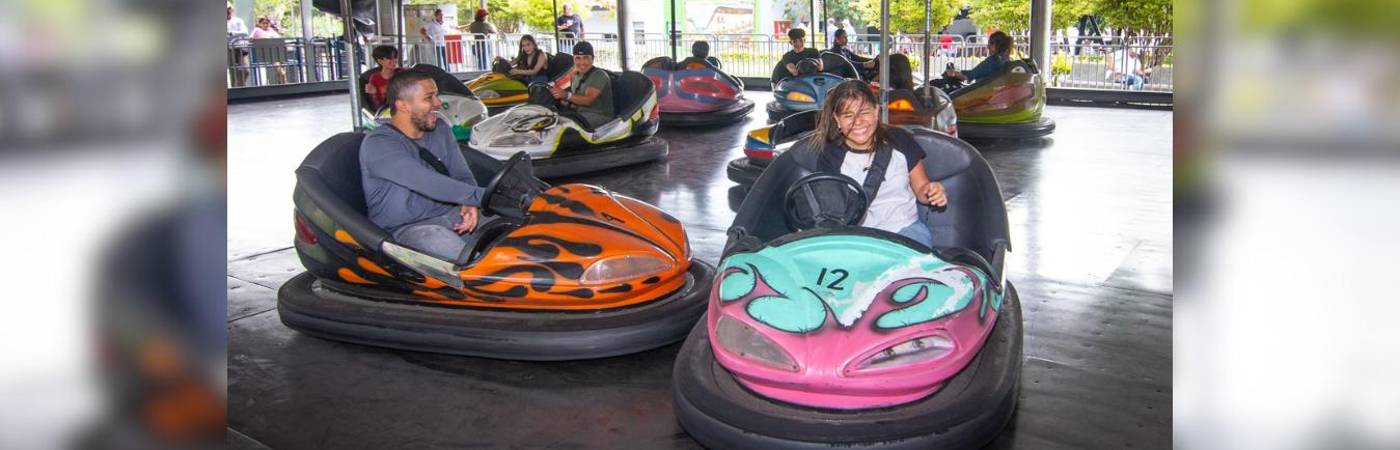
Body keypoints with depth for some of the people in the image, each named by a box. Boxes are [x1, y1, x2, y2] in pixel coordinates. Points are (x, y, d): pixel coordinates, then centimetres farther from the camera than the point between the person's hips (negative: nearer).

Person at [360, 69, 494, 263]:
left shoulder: (440, 129, 12)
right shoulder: (377, 144, -14)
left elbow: (462, 175, 9)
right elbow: (427, 183, -27)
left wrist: (471, 205, -15)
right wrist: (481, 196, -33)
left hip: (453, 215, 7)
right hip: (408, 229, -7)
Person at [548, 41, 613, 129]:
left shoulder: (599, 75, -8)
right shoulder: (576, 76, 19)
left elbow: (588, 100, -21)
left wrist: (566, 95, -33)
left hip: (599, 116, -8)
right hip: (580, 114, 8)